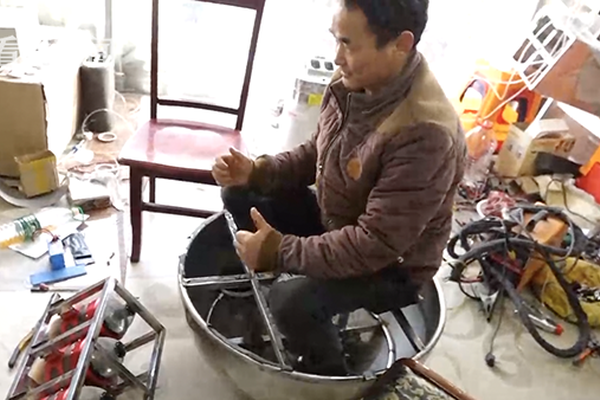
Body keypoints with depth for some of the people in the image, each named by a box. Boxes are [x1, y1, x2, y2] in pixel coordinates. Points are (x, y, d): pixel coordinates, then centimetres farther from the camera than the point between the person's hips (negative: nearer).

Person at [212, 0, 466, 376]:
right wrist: (256, 171, -12)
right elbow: (315, 154, 5)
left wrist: (280, 250, -28)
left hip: (391, 266, -7)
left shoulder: (426, 135, -34)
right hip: (332, 220, 7)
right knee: (240, 195, 0)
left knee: (292, 302, -29)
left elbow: (376, 244, -32)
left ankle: (332, 380, 4)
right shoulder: (352, 84, -10)